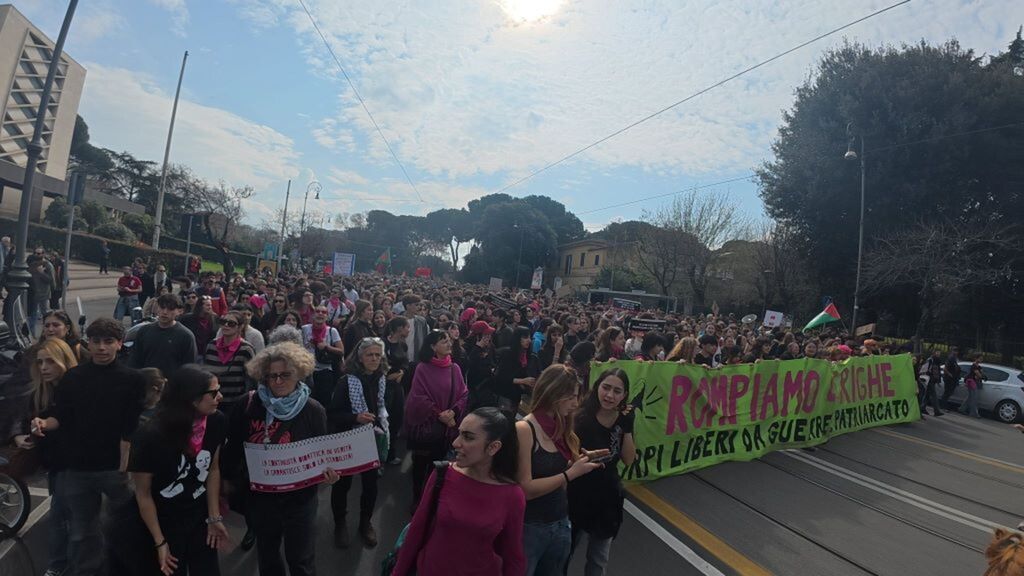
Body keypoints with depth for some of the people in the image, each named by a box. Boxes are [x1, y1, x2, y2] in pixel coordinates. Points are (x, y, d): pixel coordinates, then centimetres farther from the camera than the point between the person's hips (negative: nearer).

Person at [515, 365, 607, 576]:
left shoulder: (559, 427, 2)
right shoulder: (524, 429, -20)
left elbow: (554, 470, 4)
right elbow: (525, 489, -22)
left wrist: (582, 460, -8)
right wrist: (572, 473, -21)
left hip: (561, 524, 7)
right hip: (530, 527, -7)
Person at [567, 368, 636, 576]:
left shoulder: (623, 419, -5)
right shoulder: (581, 418, -23)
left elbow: (628, 460, -7)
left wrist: (627, 428, -18)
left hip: (608, 497, 5)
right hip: (578, 498, -5)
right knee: (563, 555, 15)